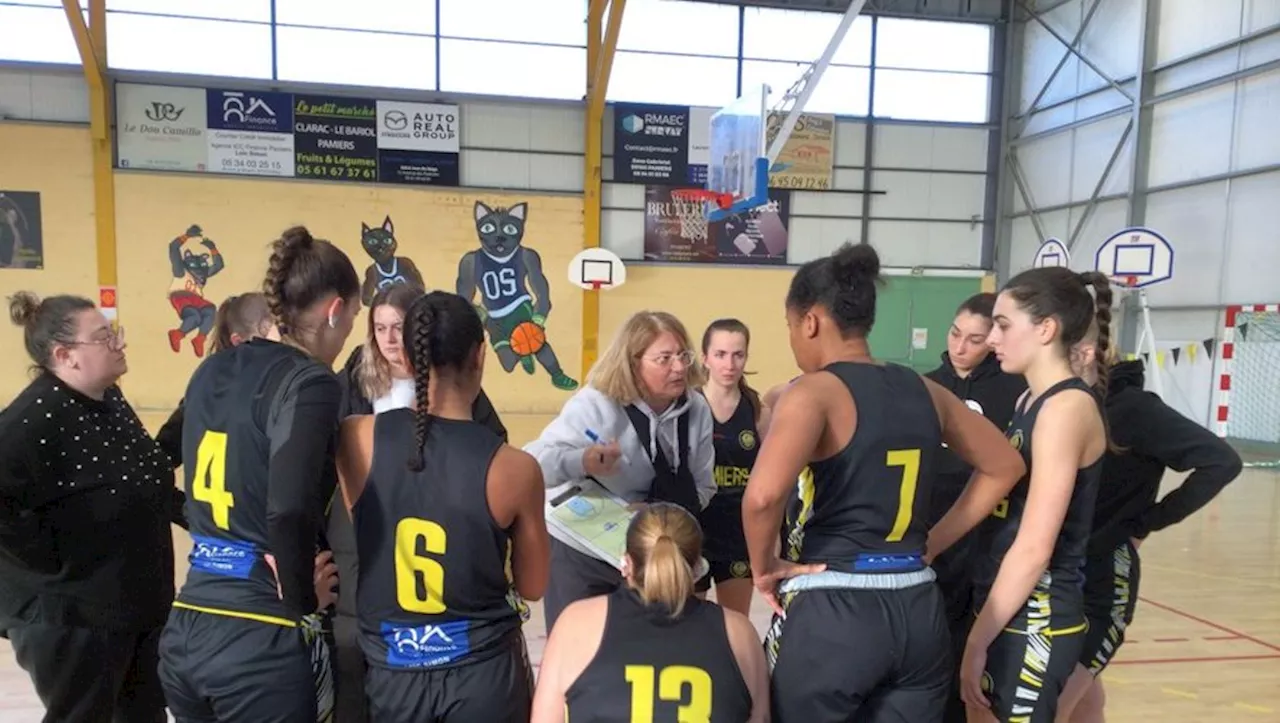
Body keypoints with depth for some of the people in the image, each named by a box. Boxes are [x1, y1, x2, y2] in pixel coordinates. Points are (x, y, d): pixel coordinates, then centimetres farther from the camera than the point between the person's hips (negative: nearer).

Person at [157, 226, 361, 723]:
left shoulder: (212, 371, 6)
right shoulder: (308, 381, -16)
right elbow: (289, 509, -30)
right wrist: (303, 596, -13)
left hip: (186, 630, 7)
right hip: (261, 642, -7)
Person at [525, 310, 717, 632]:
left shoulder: (696, 409, -8)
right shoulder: (594, 405, -23)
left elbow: (702, 487, 0)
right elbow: (533, 462, -33)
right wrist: (581, 461, -53)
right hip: (578, 550, -4)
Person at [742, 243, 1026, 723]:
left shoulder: (814, 393, -12)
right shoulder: (924, 391, 7)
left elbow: (762, 496, -28)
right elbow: (1004, 467, 20)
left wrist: (763, 568, -10)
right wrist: (933, 538, 16)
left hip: (832, 613, -6)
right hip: (919, 611, 6)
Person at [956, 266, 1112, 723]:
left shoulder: (1068, 407, -17)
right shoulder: (1030, 401, 9)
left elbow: (1035, 548, -21)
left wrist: (977, 640, -16)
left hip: (1036, 622, -8)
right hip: (1008, 612, 8)